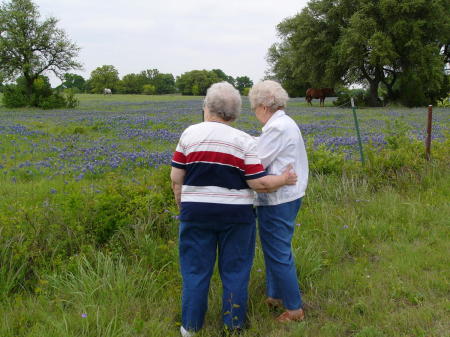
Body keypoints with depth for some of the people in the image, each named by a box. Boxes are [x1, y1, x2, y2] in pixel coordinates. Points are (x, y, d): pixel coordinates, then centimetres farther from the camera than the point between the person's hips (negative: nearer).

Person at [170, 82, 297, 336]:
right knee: (235, 270, 12)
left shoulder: (190, 134, -3)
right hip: (236, 215, -1)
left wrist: (183, 206, 13)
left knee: (196, 269, 11)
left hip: (196, 212, 1)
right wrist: (283, 179, 7)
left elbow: (176, 178, 0)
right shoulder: (244, 141, -7)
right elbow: (259, 183, -10)